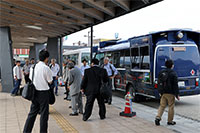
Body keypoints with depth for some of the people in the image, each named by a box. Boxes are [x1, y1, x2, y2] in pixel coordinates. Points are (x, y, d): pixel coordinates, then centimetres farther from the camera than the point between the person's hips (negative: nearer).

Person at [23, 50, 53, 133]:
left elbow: (30, 79, 11)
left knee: (32, 112, 15)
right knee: (44, 113, 6)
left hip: (34, 92, 6)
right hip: (43, 92, -6)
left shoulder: (33, 67, 3)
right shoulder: (46, 68, -15)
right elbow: (50, 81, -7)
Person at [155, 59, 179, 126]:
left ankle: (158, 117, -3)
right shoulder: (173, 73, -12)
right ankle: (170, 121, 14)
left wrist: (160, 92, 21)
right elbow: (175, 85, -12)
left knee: (162, 106, 13)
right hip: (170, 93, -5)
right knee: (171, 107, 6)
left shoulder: (161, 72, 7)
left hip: (163, 93, 5)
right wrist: (177, 94, -6)